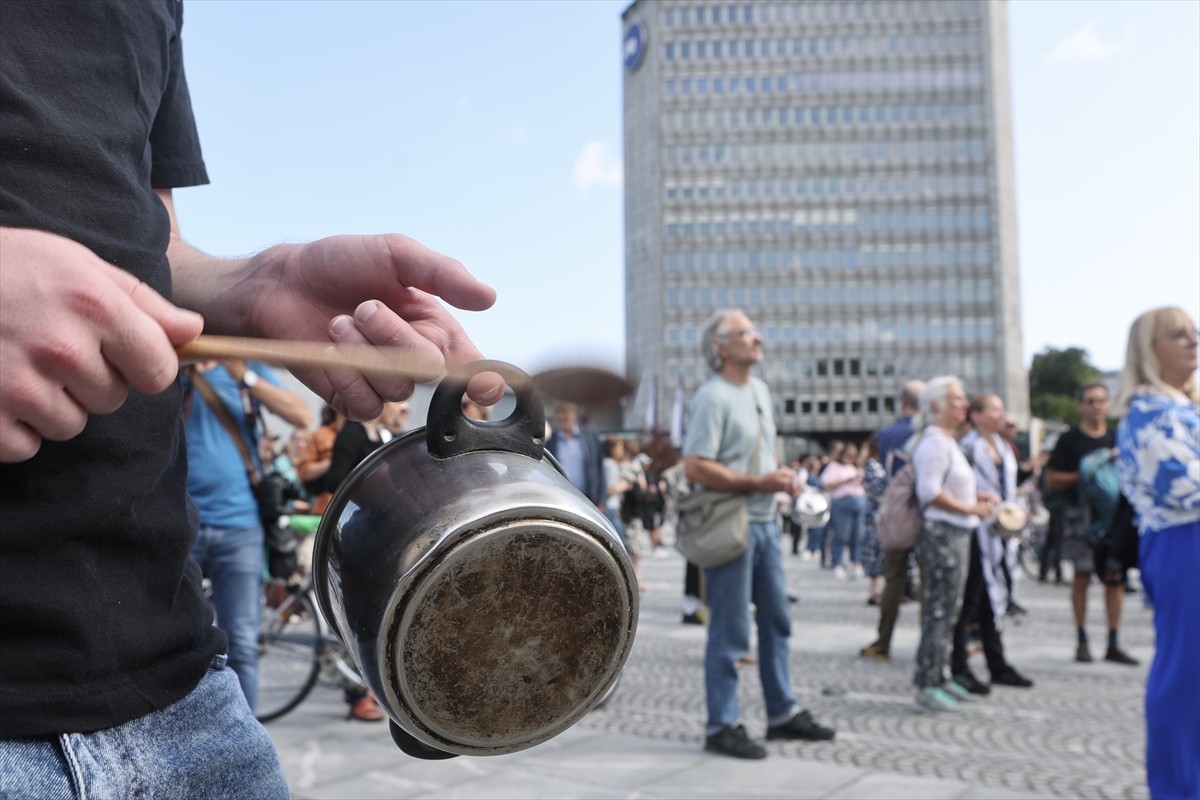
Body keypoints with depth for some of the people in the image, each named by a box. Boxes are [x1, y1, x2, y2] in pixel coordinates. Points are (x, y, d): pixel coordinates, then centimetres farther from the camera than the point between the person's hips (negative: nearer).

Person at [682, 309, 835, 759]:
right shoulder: (713, 397, -15)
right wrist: (759, 482, -21)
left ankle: (782, 713, 29)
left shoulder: (759, 389, 13)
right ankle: (721, 727, 11)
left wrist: (783, 479, 4)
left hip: (764, 521, 9)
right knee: (730, 631, -1)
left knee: (777, 620, 16)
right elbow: (694, 468, -22)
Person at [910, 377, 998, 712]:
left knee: (946, 610, 14)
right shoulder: (934, 441, -14)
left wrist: (975, 496, 12)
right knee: (939, 610, -7)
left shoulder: (947, 441, 19)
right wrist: (970, 508, -16)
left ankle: (937, 677, 23)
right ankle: (927, 686, -1)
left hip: (957, 533, 10)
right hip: (942, 533, -10)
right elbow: (930, 492, -21)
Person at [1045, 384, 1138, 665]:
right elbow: (1051, 480, -1)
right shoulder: (1069, 439, 1)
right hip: (1080, 513, -3)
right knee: (1082, 576, 0)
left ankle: (1113, 645, 9)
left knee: (1115, 577, 2)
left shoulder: (1118, 438, 12)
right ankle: (1082, 640, 10)